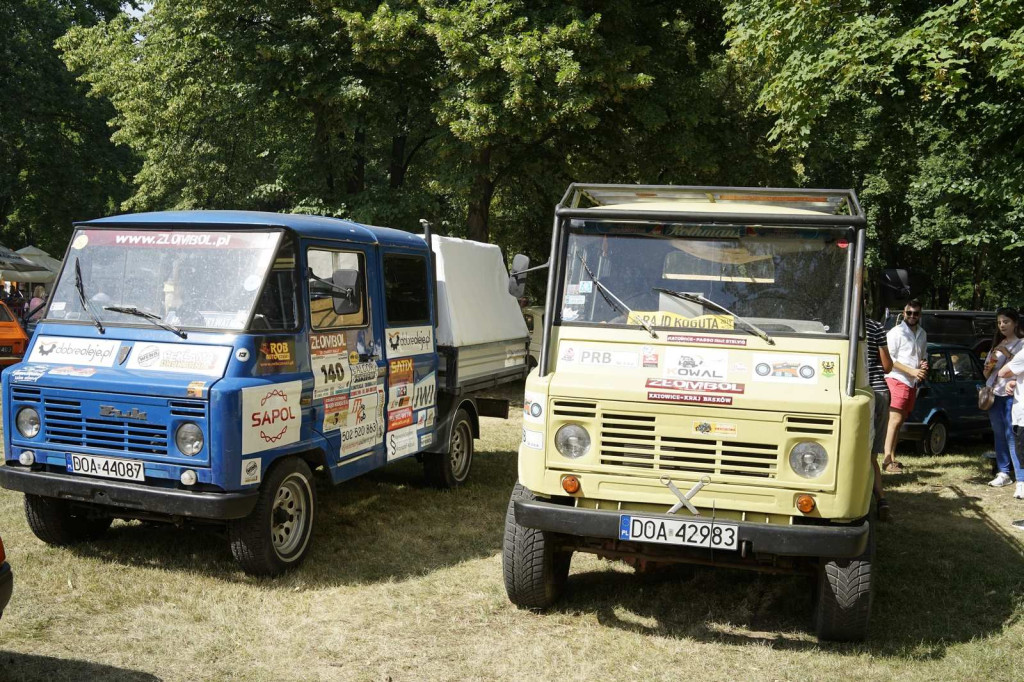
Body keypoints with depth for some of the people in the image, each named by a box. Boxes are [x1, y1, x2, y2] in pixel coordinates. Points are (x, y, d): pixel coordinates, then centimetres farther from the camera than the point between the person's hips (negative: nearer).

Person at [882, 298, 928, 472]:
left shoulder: (922, 334, 16)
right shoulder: (896, 332, -7)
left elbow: (924, 356, 29)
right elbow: (889, 359, -12)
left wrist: (923, 365, 5)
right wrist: (912, 371, -17)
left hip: (913, 383, 8)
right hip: (897, 380, -8)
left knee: (900, 421, 9)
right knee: (895, 420, -13)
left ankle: (892, 458, 14)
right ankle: (887, 460, -14)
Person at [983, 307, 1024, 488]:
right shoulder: (997, 345, 19)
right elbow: (986, 374, 22)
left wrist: (1008, 355, -18)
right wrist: (988, 367, 1)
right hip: (994, 394, 6)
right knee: (999, 435, 5)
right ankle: (1003, 473, 9)